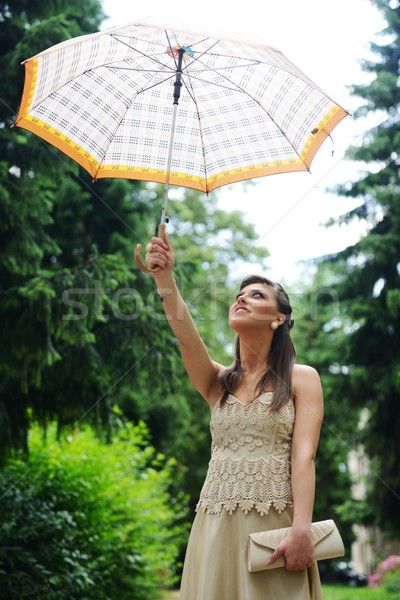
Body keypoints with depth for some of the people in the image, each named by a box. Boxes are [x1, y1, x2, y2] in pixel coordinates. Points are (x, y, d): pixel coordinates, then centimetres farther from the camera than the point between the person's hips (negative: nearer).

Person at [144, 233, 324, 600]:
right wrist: (164, 277, -23)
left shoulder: (302, 379, 3)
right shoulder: (218, 382, 11)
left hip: (276, 524, -3)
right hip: (217, 524, 3)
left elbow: (303, 456, -10)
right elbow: (185, 333, -8)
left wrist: (302, 529, -21)